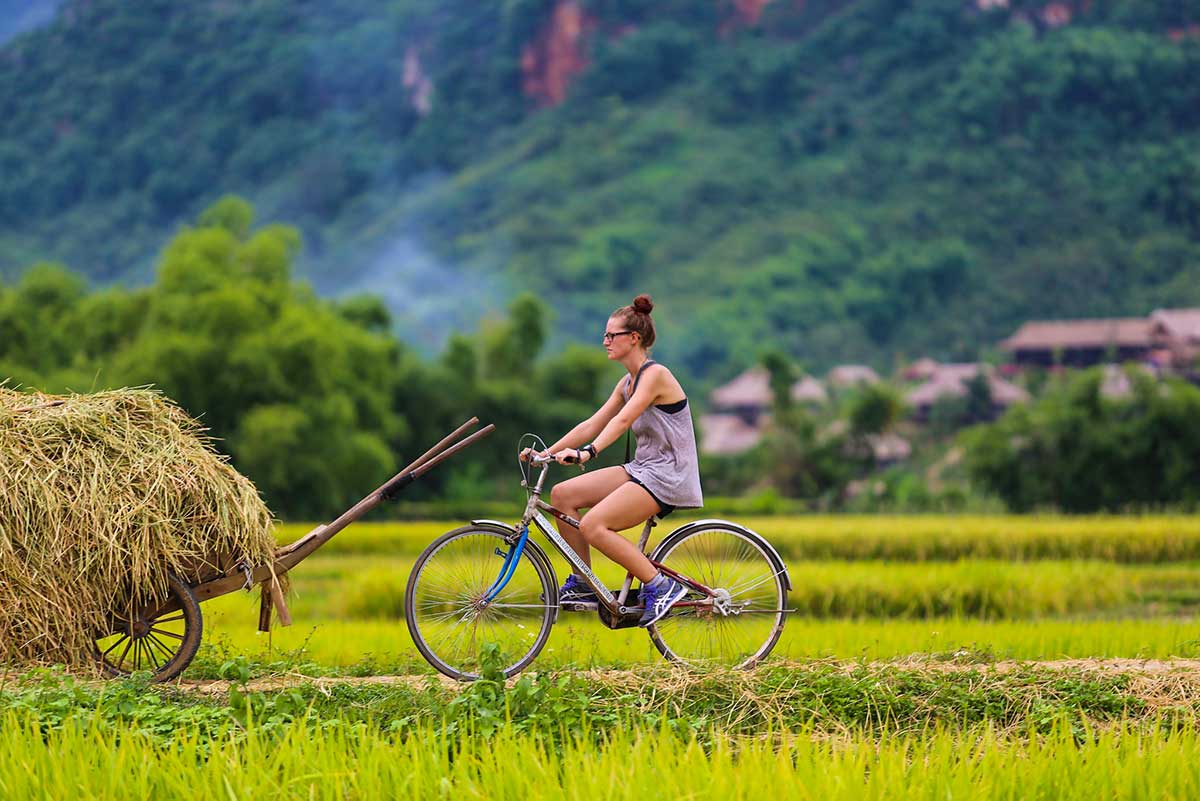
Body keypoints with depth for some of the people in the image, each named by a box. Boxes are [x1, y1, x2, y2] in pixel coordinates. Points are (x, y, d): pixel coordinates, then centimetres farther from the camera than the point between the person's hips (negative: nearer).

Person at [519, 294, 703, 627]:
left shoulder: (655, 375, -14)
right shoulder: (628, 382, 15)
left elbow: (623, 420, -29)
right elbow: (592, 424, 13)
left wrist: (587, 452, -42)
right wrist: (547, 452, 4)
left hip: (668, 476, -9)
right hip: (642, 469, 9)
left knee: (593, 525, -25)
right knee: (562, 494, -1)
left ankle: (661, 586, -15)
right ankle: (583, 584, 6)